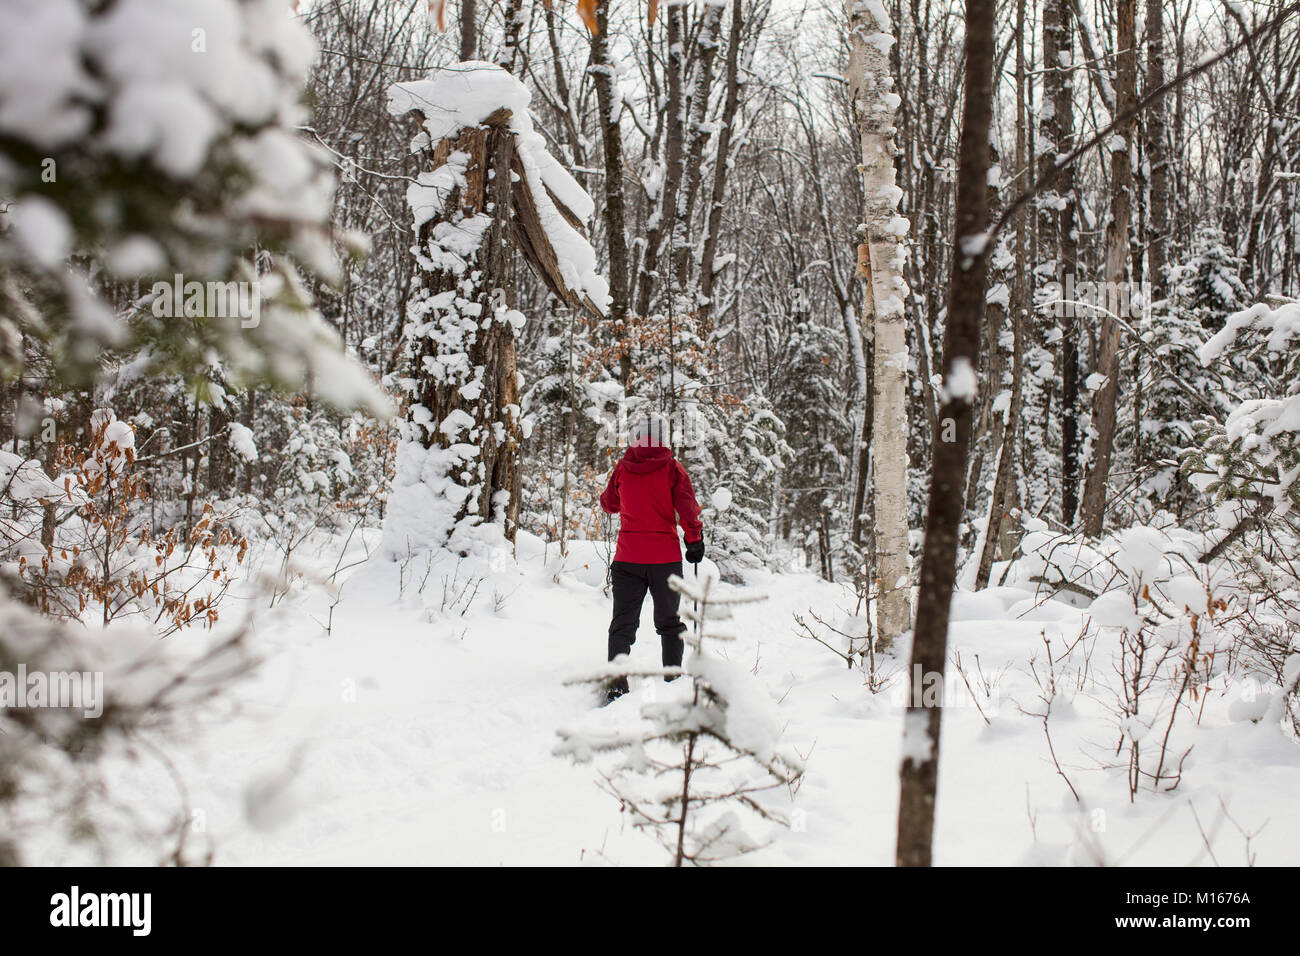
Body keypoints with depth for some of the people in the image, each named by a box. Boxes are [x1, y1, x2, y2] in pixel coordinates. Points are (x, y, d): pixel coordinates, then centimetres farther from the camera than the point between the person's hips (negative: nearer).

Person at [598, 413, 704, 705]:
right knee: (669, 621, 14)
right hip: (666, 557, -1)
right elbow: (688, 509, -10)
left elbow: (609, 504, 15)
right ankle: (673, 678, 16)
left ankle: (616, 683, -10)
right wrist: (695, 541, 3)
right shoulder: (672, 468, -6)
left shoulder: (622, 468, 1)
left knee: (623, 622, 2)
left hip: (627, 557, 1)